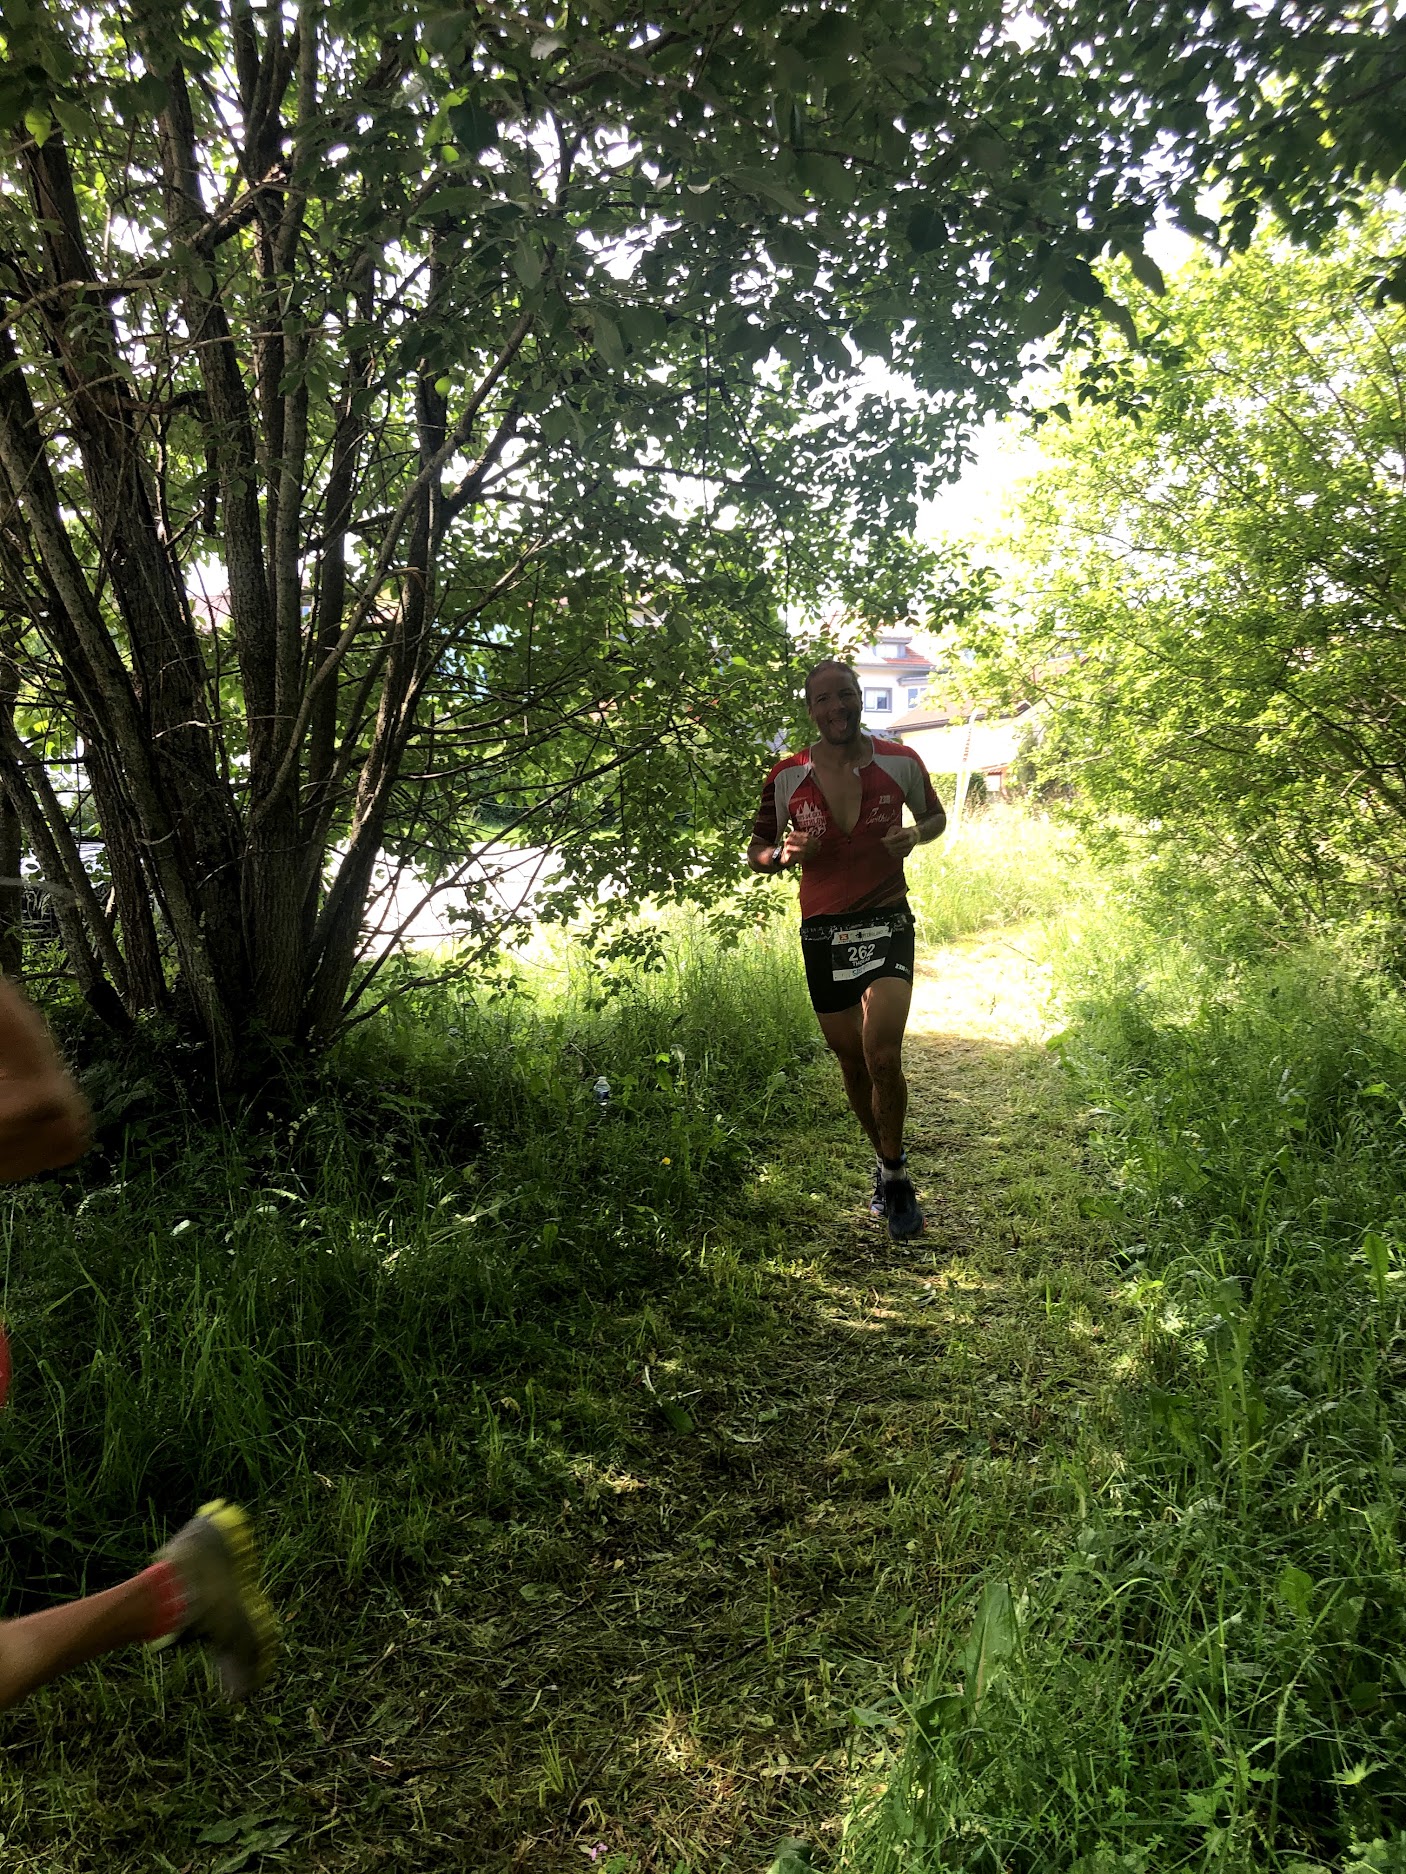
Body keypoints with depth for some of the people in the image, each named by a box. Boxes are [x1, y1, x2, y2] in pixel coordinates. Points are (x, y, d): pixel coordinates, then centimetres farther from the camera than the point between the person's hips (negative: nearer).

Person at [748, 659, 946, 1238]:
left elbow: (935, 814, 16)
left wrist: (915, 834, -7)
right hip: (822, 930, 2)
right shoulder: (786, 777, -2)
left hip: (887, 922, -2)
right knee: (852, 1061, 12)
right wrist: (784, 854, -15)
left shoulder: (899, 762, -2)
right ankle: (887, 1164, 35)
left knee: (882, 1055, -18)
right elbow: (756, 853, 8)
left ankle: (894, 1174, 5)